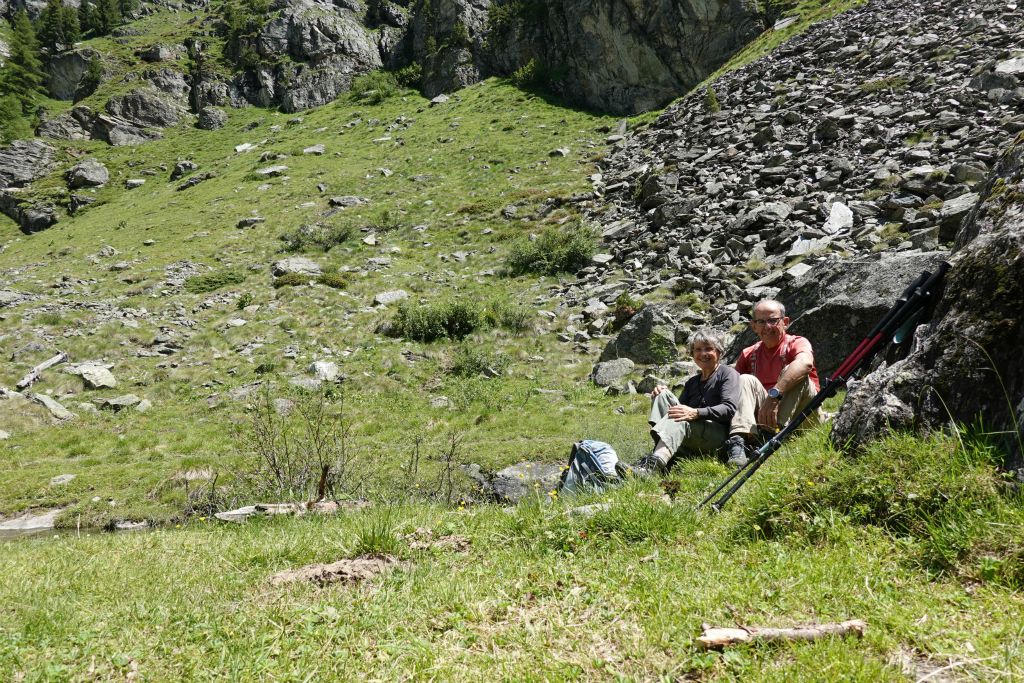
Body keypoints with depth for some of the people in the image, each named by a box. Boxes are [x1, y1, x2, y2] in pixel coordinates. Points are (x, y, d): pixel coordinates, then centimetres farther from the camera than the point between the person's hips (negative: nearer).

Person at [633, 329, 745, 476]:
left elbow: (729, 409, -10)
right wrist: (661, 396, -1)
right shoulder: (692, 382, 29)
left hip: (719, 433, -6)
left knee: (681, 421, -34)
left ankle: (653, 464, -57)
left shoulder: (728, 374, 7)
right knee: (663, 394, -11)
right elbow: (680, 407, 19)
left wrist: (696, 413, -25)